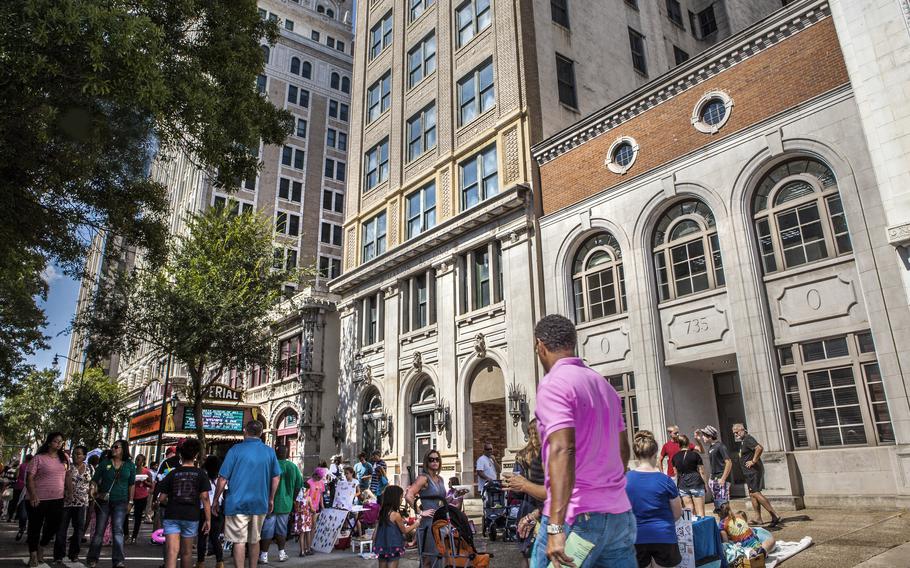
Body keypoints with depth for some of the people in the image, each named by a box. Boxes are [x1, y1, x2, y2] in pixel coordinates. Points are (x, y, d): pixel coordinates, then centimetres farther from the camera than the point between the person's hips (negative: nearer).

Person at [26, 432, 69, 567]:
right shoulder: (39, 458, -8)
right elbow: (29, 478, -10)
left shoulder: (64, 458, 8)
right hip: (39, 499, -5)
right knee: (35, 527, 7)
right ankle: (33, 555, 22)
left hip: (58, 499, 5)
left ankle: (41, 547, 36)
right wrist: (33, 495, -20)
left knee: (54, 525, 11)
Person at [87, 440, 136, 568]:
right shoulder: (104, 463, 3)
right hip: (103, 501, 1)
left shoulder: (130, 465, 4)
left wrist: (130, 501, 6)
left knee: (118, 530, -7)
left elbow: (132, 484, 9)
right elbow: (95, 479, 4)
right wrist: (93, 488, -18)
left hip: (120, 502, -1)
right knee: (99, 530, 7)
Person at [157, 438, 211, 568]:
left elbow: (161, 498, 2)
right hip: (191, 517, 0)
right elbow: (205, 498, -8)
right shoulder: (201, 474, 0)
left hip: (172, 516, 0)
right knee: (186, 552, 15)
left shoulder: (172, 473, 3)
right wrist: (208, 519, -3)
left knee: (172, 552, -7)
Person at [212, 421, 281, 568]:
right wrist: (271, 499, 18)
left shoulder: (235, 450, -7)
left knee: (239, 541, 1)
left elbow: (223, 479, -8)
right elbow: (276, 478, 8)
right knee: (254, 540, 17)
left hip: (238, 503, -4)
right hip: (260, 504, 4)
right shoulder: (270, 452, 3)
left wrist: (216, 501, 3)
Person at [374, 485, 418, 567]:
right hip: (393, 547, -6)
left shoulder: (382, 512, 1)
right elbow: (404, 531, -4)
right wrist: (414, 525, 8)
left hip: (381, 546, 6)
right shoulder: (396, 515, -17)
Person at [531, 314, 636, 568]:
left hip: (577, 516, -7)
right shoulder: (603, 383, 13)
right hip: (619, 514, 7)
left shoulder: (553, 383, -12)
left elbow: (562, 451, -23)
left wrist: (555, 527, -25)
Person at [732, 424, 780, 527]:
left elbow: (759, 448, -31)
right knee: (752, 494, 12)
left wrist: (753, 461, -24)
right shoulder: (743, 441, 16)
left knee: (755, 493, -13)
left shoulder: (748, 439, -15)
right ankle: (758, 518, 16)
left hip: (754, 471, -11)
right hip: (749, 472, 11)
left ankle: (774, 515, -11)